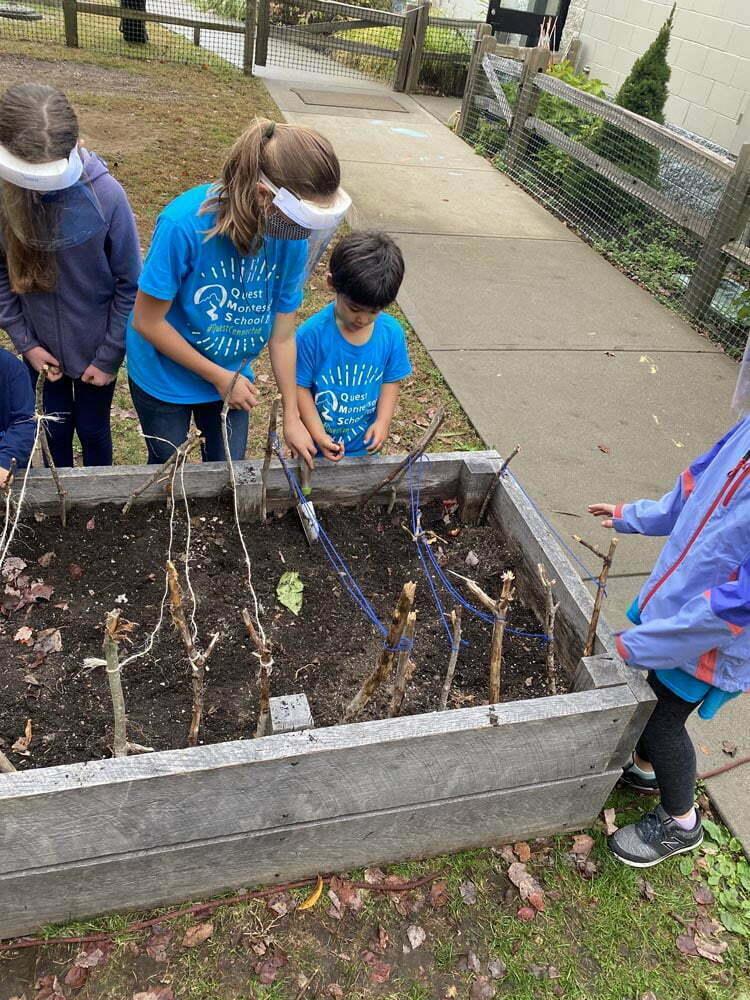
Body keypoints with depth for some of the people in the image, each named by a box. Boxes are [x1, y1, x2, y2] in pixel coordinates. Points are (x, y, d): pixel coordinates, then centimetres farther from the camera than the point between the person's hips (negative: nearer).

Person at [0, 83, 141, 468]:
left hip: (96, 347, -2)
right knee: (55, 427, 19)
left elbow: (130, 284, -13)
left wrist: (109, 357, -9)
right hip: (42, 347, 2)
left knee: (92, 429, 16)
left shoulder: (105, 194, -23)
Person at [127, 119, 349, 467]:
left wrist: (292, 417, -4)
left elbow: (282, 336, -9)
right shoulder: (185, 223, -33)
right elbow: (147, 321, -23)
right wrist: (219, 377, -18)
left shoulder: (292, 238, -19)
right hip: (165, 376, -3)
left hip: (233, 375, 3)